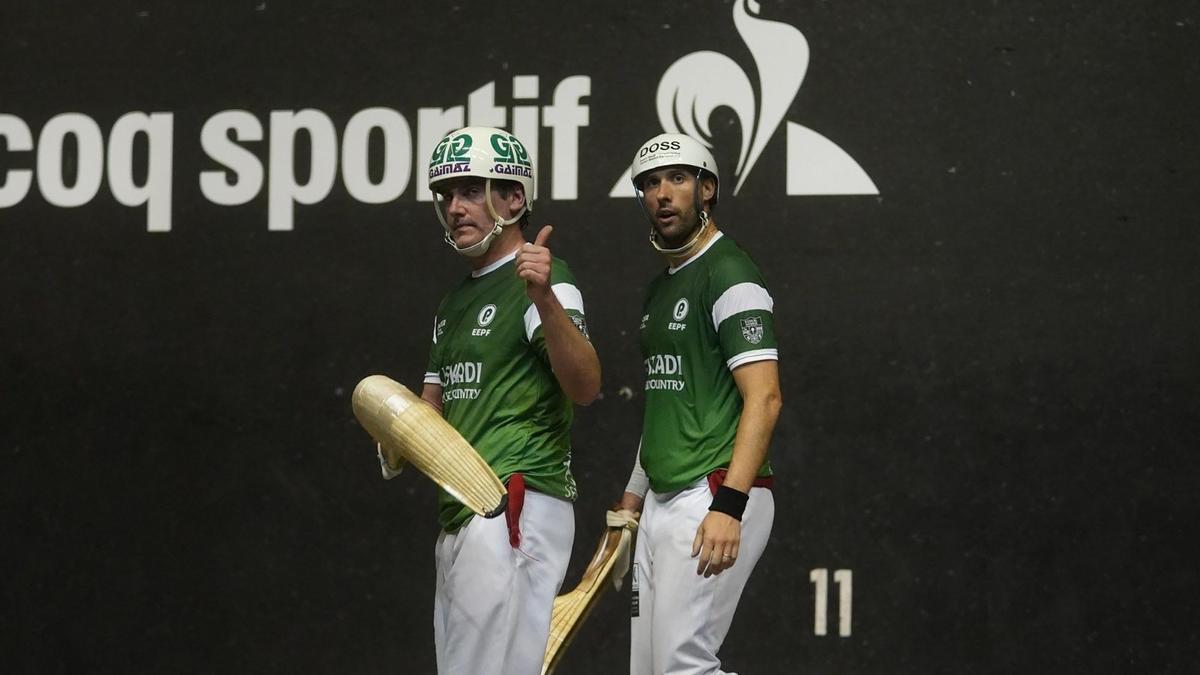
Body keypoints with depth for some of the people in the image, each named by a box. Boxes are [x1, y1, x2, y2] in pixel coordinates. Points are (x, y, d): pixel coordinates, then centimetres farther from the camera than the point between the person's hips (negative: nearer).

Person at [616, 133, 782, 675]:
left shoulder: (730, 275, -10)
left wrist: (729, 504, -26)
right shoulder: (661, 288, 19)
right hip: (661, 503, 10)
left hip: (713, 499, -9)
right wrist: (633, 498, 23)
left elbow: (763, 398, -18)